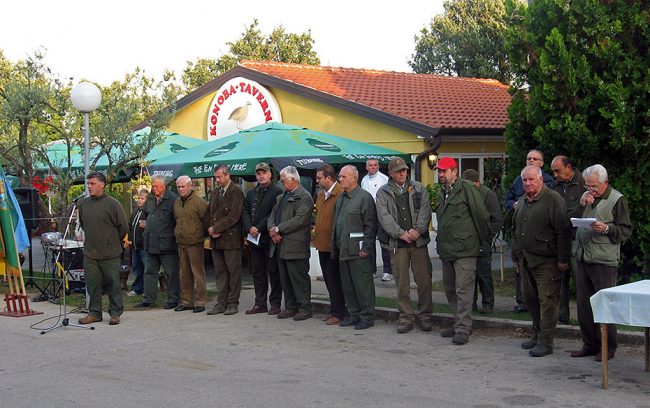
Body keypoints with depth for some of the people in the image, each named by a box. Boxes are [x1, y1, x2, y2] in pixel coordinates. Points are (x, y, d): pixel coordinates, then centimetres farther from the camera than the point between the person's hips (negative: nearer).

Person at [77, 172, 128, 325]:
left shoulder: (112, 204, -9)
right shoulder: (83, 204, 5)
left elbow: (123, 227, -3)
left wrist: (113, 242, 6)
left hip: (110, 254, -4)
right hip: (90, 253, 4)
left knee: (112, 284, 3)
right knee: (93, 284, 8)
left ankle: (115, 313, 13)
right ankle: (94, 312, 19)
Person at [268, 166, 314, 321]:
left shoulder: (304, 197, -9)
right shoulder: (281, 197, 19)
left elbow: (299, 220, -19)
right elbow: (272, 216, 17)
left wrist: (278, 229, -15)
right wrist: (272, 229, -5)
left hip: (295, 246, -9)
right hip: (280, 245, 9)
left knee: (299, 278, -3)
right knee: (285, 279, 12)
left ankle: (305, 308, 4)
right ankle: (290, 307, 20)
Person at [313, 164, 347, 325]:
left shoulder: (341, 194, -15)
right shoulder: (321, 194, 13)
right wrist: (316, 229, 15)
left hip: (334, 244, -9)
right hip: (322, 244, 9)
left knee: (334, 278, -5)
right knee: (328, 278, 13)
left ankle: (338, 313, 4)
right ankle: (335, 310, 22)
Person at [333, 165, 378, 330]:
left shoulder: (364, 197, -9)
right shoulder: (341, 198, 16)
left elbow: (370, 225, -13)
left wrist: (366, 248, -17)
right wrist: (335, 246, 15)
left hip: (358, 250, -8)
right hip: (343, 249, 8)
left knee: (363, 285, -2)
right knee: (347, 285, 13)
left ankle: (367, 317, 6)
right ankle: (353, 314, 22)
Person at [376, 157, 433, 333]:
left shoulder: (418, 188, 11)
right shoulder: (383, 193, 6)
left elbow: (425, 210, 2)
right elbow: (384, 217, -4)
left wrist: (418, 229, -14)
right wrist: (400, 233, -15)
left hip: (418, 241, 1)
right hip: (397, 244, -1)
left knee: (424, 280, 1)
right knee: (402, 283, 2)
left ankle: (424, 315, 13)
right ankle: (406, 318, 11)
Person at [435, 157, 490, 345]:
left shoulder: (466, 189, -11)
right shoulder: (442, 193, 15)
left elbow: (482, 215, -8)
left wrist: (482, 239, 2)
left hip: (464, 250, -9)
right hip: (446, 251, 9)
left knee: (463, 290, -8)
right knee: (450, 289, 15)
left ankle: (463, 329, -6)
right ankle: (459, 324, 25)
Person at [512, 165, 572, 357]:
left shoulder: (553, 200, -10)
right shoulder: (523, 202, 16)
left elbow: (563, 231, -14)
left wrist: (562, 259, -16)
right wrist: (516, 256, 24)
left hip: (546, 262, -8)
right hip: (526, 261, 8)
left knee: (547, 302, -5)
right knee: (530, 299, 14)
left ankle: (545, 342, -1)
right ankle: (537, 334, 28)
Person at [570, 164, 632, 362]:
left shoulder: (617, 200, -3)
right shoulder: (587, 197, 17)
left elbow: (626, 230, -5)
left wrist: (606, 229, -20)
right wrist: (580, 204, -1)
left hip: (604, 261, -7)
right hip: (583, 258, 7)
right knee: (584, 304, 9)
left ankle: (608, 347, 7)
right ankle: (590, 344, 19)